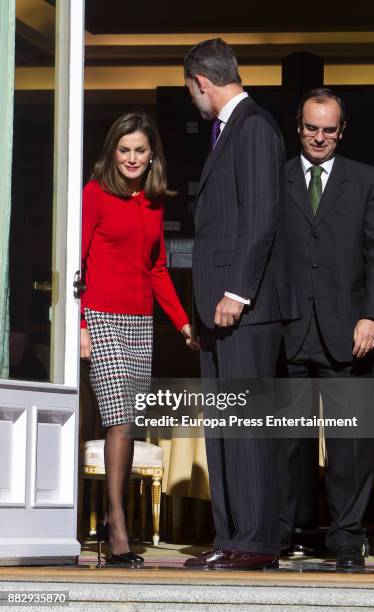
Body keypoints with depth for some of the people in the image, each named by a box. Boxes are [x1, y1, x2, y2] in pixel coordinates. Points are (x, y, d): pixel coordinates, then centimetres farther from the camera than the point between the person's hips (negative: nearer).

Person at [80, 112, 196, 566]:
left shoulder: (154, 202, 13)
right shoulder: (96, 192, -4)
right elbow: (74, 261, -6)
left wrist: (183, 323, 12)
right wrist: (78, 325, -13)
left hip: (141, 323, 6)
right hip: (102, 319, -6)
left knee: (129, 427, 7)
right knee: (120, 423, -13)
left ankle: (112, 521, 18)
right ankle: (118, 529, -11)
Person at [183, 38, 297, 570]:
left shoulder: (254, 127, -9)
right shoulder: (228, 131, 20)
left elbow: (261, 218, -17)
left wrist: (237, 292, -20)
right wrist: (208, 304, 17)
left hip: (246, 306, -10)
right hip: (222, 306, 10)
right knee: (221, 426, 9)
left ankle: (257, 542, -6)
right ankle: (230, 540, 13)